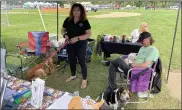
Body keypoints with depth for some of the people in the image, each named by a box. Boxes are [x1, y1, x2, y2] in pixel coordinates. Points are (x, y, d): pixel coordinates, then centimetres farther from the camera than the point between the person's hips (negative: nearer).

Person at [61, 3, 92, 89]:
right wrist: (65, 35, -15)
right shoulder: (68, 20, -2)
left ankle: (84, 80, 22)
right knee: (71, 61, 19)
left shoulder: (84, 21, -12)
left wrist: (77, 38, -24)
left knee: (82, 62, 5)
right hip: (70, 44, 4)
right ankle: (73, 75, 43)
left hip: (81, 45, -4)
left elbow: (89, 34, -14)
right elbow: (63, 30, 9)